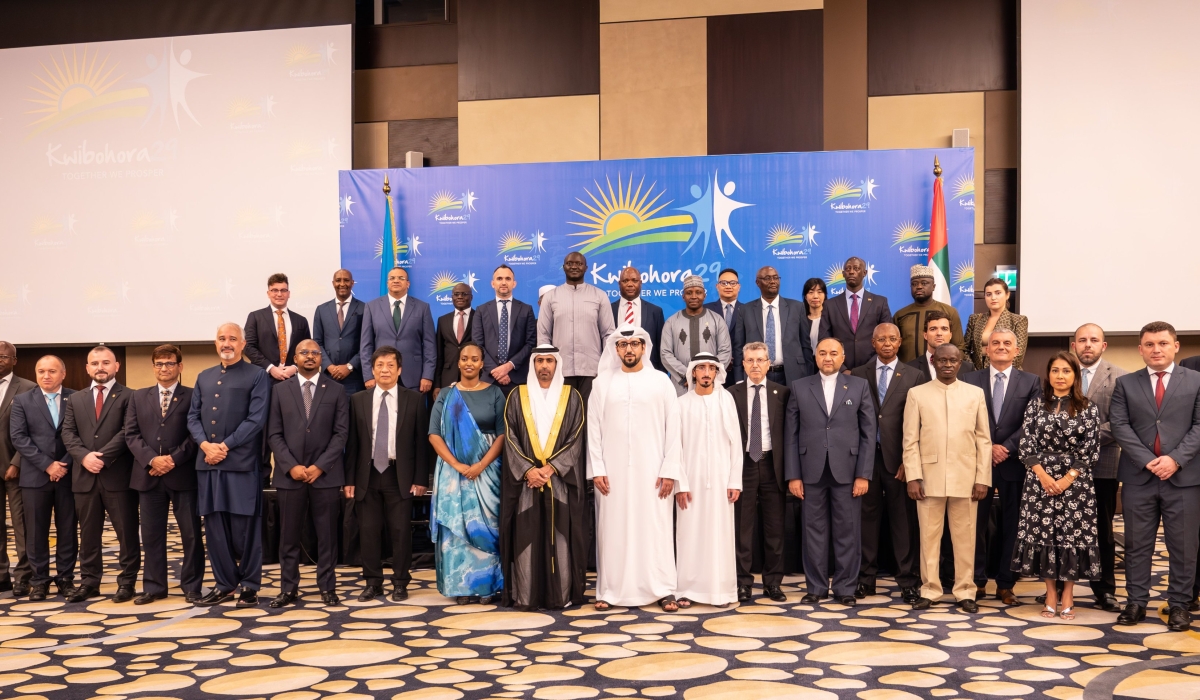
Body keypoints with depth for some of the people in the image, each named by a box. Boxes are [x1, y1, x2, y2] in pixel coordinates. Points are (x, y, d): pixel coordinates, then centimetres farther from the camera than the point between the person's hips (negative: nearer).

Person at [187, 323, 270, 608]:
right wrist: (205, 444, -6)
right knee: (215, 526, 7)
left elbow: (256, 419, -8)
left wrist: (225, 446, -12)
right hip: (208, 462, 5)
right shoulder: (204, 377, 18)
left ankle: (249, 586, 9)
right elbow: (193, 416, 13)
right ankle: (224, 583, 17)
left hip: (242, 462, -5)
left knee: (245, 526, -1)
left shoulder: (257, 376, 1)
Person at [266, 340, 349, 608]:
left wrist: (320, 466, -10)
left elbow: (341, 433, -1)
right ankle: (289, 588, 12)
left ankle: (327, 587, 10)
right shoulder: (280, 390, 8)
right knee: (289, 535, 4)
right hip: (290, 475, 1)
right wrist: (291, 466, -9)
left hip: (325, 474, -1)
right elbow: (274, 434, 3)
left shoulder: (336, 391, 5)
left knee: (327, 534, 3)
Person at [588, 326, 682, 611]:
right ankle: (611, 591, 7)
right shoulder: (603, 382, 7)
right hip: (613, 470, 1)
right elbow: (594, 428, 5)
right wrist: (596, 469, -3)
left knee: (655, 528, -1)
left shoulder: (660, 381, 4)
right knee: (613, 528, 2)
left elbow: (672, 428, 2)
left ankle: (663, 590, 4)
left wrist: (669, 470, -5)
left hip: (651, 469, -1)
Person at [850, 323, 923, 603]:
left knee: (904, 520, 1)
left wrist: (909, 461, -7)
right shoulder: (857, 376, 9)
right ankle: (866, 578, 14)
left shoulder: (913, 377, 5)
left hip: (898, 458, -1)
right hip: (866, 456, 1)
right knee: (867, 517, 6)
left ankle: (908, 580, 9)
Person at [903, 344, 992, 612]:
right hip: (930, 477, 0)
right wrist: (913, 477, -5)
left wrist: (983, 478, 0)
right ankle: (929, 591, 13)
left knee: (965, 537, 5)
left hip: (965, 478, 1)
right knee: (929, 536, 4)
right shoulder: (917, 394, 6)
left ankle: (965, 592, 14)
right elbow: (910, 440, 3)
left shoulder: (976, 394, 8)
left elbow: (983, 439, 7)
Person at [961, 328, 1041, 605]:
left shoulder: (1031, 382, 6)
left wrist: (1006, 447, -12)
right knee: (976, 525, 4)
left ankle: (1005, 585, 14)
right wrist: (988, 447, -11)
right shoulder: (970, 380, 6)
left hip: (1014, 464, 0)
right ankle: (977, 582, 14)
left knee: (1012, 526, 5)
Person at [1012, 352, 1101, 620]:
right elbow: (1026, 445, 1)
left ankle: (1067, 595, 10)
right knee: (1041, 534, 2)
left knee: (1073, 534, -1)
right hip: (1040, 480, 1)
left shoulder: (1088, 409, 1)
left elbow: (1091, 449, -3)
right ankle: (1051, 594, 13)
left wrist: (1068, 478, -12)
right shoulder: (1035, 405, 5)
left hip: (1075, 481, -1)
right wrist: (1043, 475, -11)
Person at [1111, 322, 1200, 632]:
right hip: (1138, 476, 1)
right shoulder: (1126, 383, 7)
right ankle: (1136, 602, 14)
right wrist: (1148, 461, -12)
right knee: (1137, 545, 6)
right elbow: (1119, 426, -1)